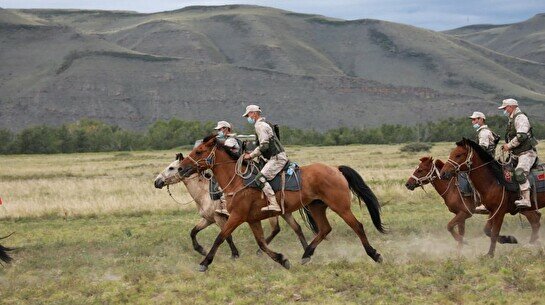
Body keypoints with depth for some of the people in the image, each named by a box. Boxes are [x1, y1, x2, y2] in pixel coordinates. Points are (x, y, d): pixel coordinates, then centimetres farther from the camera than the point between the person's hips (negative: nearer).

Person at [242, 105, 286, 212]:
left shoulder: (260, 125, -11)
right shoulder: (263, 124, 22)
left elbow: (264, 146, -19)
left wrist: (251, 156, -10)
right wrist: (253, 153, 18)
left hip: (277, 158, -11)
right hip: (276, 157, 11)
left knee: (260, 178, -20)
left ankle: (274, 204, -29)